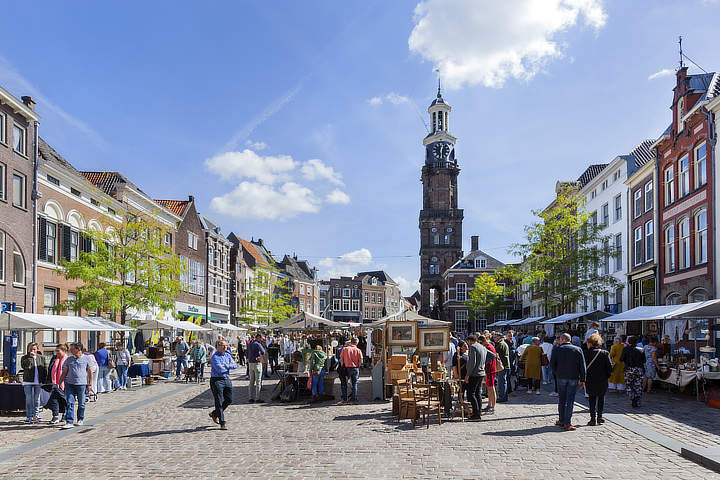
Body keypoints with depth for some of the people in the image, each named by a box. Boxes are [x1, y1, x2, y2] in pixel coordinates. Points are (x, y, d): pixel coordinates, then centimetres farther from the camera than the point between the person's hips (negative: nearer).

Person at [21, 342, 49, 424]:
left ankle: (36, 416, 18)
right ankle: (29, 417, 3)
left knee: (37, 399, 8)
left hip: (38, 382, 2)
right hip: (28, 382, -2)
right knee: (28, 399, -2)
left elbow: (45, 369, 9)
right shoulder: (24, 358, 3)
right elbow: (23, 366, -17)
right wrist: (30, 357, -18)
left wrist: (44, 381, 3)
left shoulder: (42, 358, 8)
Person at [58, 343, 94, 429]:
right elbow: (64, 372, 16)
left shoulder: (87, 359, 2)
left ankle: (80, 420, 25)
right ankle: (69, 422, -8)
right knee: (69, 403, -7)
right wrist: (59, 383, 9)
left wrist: (89, 384, -2)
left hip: (82, 384, -2)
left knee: (81, 404, 7)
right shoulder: (69, 359, 11)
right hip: (69, 383, 2)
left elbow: (90, 372, 3)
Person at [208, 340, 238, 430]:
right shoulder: (215, 357, -11)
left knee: (229, 400, 10)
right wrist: (229, 365, -5)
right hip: (217, 380, -7)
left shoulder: (228, 355, 12)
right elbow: (220, 369, -21)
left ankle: (214, 413, 31)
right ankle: (223, 424, 1)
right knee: (219, 402, -4)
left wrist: (226, 365, -15)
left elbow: (235, 365, 1)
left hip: (227, 380, 7)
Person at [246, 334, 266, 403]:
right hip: (257, 363, -7)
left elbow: (247, 355, 19)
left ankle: (250, 398, 10)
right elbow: (263, 352, -27)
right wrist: (260, 357, -12)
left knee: (251, 381, 11)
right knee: (258, 381, -1)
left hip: (250, 363, 7)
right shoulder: (258, 344, -11)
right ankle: (257, 398, -1)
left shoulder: (250, 344, 14)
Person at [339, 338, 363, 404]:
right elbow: (361, 361, -4)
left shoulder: (345, 349, 1)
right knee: (355, 384, 7)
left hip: (347, 368, 0)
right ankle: (354, 399, 4)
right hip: (355, 368, 0)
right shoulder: (358, 350, -1)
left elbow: (341, 359, 1)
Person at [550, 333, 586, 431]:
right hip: (574, 378, 0)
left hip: (561, 377, 0)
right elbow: (582, 366, 1)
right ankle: (567, 423, -2)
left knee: (561, 400, 14)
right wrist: (582, 379, 5)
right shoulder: (578, 349, 1)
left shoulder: (556, 349, -1)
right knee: (570, 401, 0)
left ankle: (561, 420, 21)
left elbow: (552, 363, -2)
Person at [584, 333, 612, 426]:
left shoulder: (586, 354, -9)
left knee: (592, 400, 9)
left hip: (590, 381, -1)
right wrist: (607, 376, 11)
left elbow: (583, 367, -7)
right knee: (601, 398, 17)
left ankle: (593, 419, 4)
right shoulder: (605, 353, -4)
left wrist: (583, 379, 4)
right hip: (602, 381, 1)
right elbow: (610, 367, -4)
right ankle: (599, 417, 20)